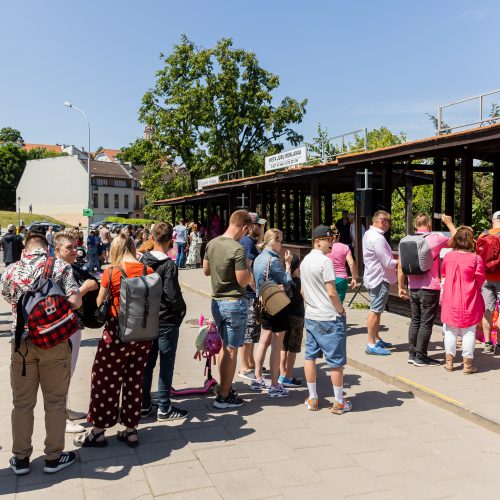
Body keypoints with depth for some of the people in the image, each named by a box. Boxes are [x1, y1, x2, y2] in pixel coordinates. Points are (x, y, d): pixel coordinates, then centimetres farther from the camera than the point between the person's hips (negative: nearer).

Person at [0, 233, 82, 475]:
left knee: (22, 403, 15)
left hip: (22, 342, 2)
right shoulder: (60, 266, -6)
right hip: (55, 342, -2)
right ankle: (53, 457, 22)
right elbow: (76, 301, -11)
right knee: (55, 401, 11)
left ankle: (21, 458, 27)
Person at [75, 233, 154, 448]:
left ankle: (98, 431, 20)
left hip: (117, 333, -4)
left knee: (105, 381, 9)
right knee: (135, 380, 14)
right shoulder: (149, 271, -2)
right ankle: (130, 430, 23)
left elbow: (99, 304, 0)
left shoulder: (111, 272, -11)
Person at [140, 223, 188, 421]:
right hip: (167, 321, -6)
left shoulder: (143, 260, 1)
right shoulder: (169, 265, -18)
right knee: (166, 365, 5)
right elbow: (172, 295, -20)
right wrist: (181, 310, -4)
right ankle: (164, 408, 13)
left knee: (147, 362, 15)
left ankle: (144, 405, 24)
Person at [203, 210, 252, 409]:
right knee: (231, 350, 2)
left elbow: (206, 271, 14)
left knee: (224, 346, 21)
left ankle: (224, 387, 31)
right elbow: (243, 281, -19)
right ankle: (224, 397, 10)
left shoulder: (211, 244, 3)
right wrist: (247, 269, -2)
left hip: (217, 301, 8)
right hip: (234, 304, -7)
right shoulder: (237, 249, -21)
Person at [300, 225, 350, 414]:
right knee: (336, 361, 3)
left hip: (310, 317, 8)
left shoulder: (305, 261, 8)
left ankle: (312, 399, 22)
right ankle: (339, 403, 13)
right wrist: (341, 310, -6)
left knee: (310, 356, 13)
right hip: (329, 318, -8)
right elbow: (332, 293, -19)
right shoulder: (325, 261, -17)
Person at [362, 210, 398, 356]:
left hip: (373, 277, 11)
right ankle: (371, 345, -1)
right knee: (375, 311, -6)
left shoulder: (368, 234, 11)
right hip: (379, 279, -11)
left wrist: (395, 262, 9)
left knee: (376, 310, 18)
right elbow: (388, 263, -21)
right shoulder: (377, 238, -22)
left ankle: (376, 339, 29)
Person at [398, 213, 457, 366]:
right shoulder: (435, 238, -9)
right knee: (426, 323, 1)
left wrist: (401, 287, 14)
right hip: (430, 289, -5)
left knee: (415, 321, 14)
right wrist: (449, 223, 17)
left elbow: (401, 267, 7)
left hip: (413, 289, 6)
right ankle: (421, 357, 5)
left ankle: (412, 354, 19)